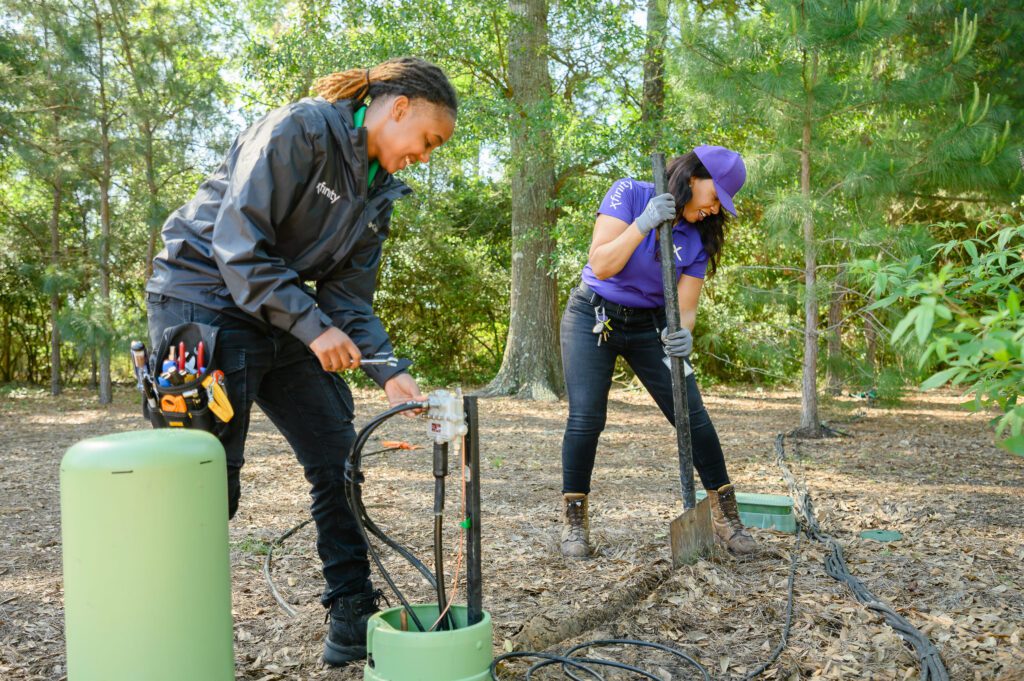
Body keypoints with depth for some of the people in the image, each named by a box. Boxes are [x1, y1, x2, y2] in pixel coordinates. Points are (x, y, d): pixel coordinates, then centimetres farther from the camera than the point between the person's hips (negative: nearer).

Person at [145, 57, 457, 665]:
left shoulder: (379, 191, 10)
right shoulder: (300, 129, -15)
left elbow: (350, 293, 6)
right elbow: (238, 241, -21)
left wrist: (389, 371, -8)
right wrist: (313, 327, -23)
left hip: (282, 317, 8)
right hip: (206, 302, -8)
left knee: (340, 464, 3)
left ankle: (354, 625, 14)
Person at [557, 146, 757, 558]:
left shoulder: (698, 237, -4)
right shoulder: (629, 194, -12)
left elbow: (686, 307, -7)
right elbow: (602, 265, -20)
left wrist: (682, 333, -29)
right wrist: (643, 223, -27)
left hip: (650, 326, 3)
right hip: (593, 318, -3)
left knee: (693, 415, -4)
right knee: (585, 418, -11)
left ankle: (726, 519, 10)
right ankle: (574, 522, 6)